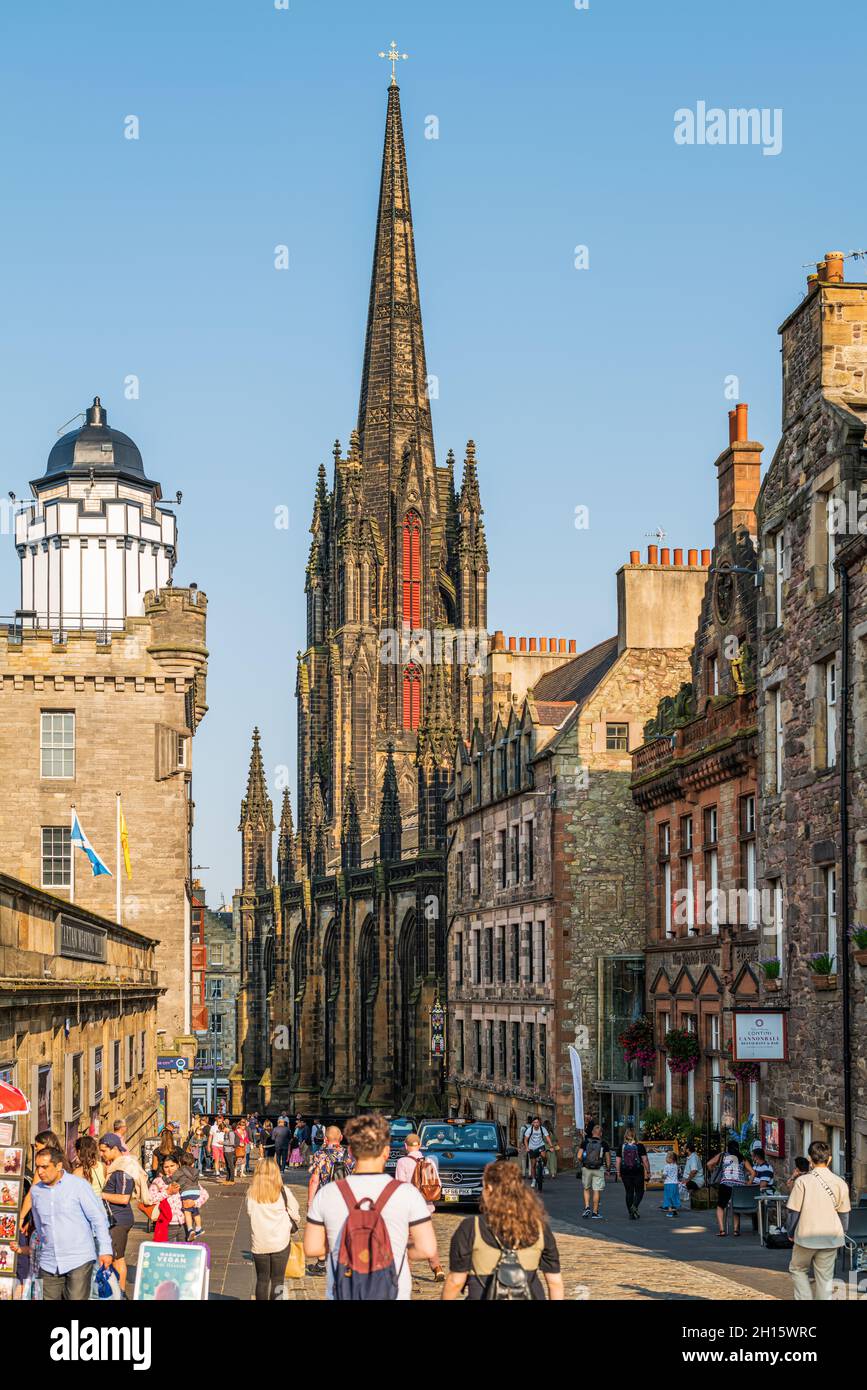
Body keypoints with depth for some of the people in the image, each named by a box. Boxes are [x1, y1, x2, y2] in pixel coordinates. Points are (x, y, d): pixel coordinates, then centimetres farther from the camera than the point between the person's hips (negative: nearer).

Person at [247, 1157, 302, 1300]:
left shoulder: (251, 1193, -7)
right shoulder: (284, 1192, -9)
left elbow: (249, 1213, 0)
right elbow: (295, 1214, 0)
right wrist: (294, 1226, 20)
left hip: (259, 1243, 1)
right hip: (280, 1241, -1)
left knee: (262, 1279, 13)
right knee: (277, 1280, 7)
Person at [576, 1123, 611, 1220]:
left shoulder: (585, 1142, 0)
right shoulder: (603, 1144, 0)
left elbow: (579, 1156, -4)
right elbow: (608, 1158, 3)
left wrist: (581, 1164, 14)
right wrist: (608, 1169, 17)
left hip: (586, 1168, 1)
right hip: (599, 1169, -1)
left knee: (586, 1189, 17)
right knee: (597, 1191, 3)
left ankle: (587, 1207, 2)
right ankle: (595, 1212, 5)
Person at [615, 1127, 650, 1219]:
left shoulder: (621, 1147, 2)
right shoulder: (639, 1146, -3)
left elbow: (617, 1161, 1)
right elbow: (645, 1160, -6)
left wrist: (618, 1173, 9)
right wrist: (648, 1172, 1)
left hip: (625, 1173, 2)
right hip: (638, 1172, -2)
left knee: (629, 1192, 9)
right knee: (639, 1191, 10)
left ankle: (631, 1213, 9)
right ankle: (635, 1206, -15)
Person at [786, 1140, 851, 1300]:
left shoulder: (803, 1181, -10)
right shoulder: (840, 1183, -2)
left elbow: (794, 1211, -5)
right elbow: (844, 1214, 5)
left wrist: (791, 1233, 10)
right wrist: (842, 1235, 19)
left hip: (806, 1237, -2)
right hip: (830, 1238, 2)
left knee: (797, 1269, 18)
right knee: (825, 1278, 10)